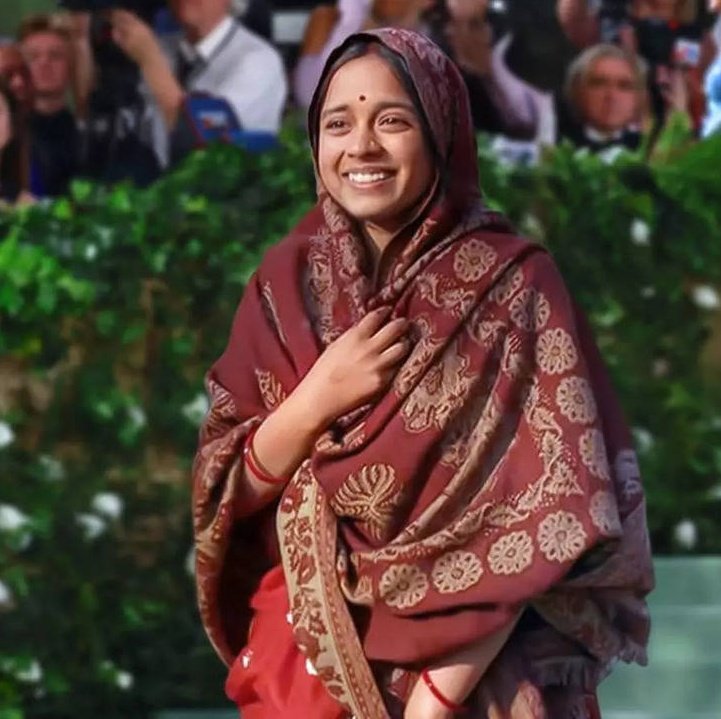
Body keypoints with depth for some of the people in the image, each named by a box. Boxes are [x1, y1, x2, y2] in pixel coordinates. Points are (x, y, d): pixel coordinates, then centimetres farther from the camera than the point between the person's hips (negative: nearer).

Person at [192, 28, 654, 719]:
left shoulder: (512, 284, -11)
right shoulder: (288, 281, 0)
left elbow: (546, 517, -15)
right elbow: (225, 492, 0)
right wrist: (314, 402, -17)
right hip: (303, 658, 3)